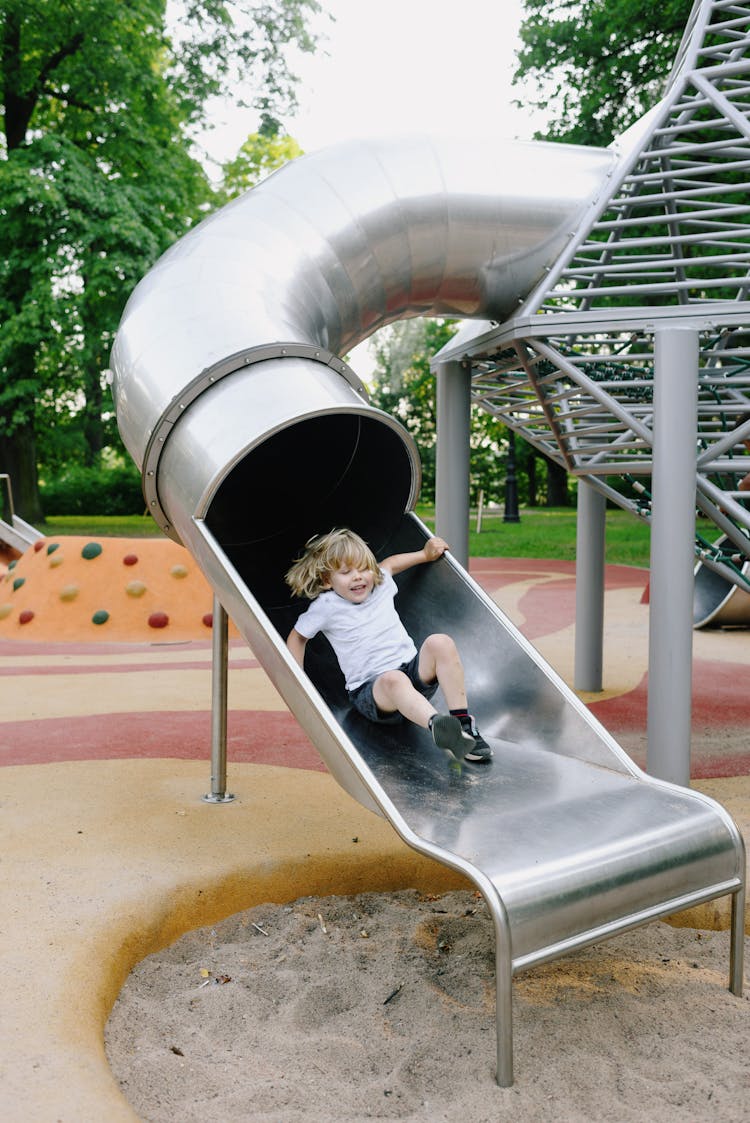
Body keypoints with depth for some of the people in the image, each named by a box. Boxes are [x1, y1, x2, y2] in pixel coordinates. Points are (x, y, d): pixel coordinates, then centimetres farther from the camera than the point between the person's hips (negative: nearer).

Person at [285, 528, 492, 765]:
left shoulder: (380, 586, 11)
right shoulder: (326, 607, -2)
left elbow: (389, 563, 36)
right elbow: (297, 637, 12)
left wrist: (425, 554, 32)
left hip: (414, 670, 5)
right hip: (371, 690, -5)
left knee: (439, 642, -26)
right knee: (393, 679, -42)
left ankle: (462, 721, -32)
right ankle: (436, 725, -71)